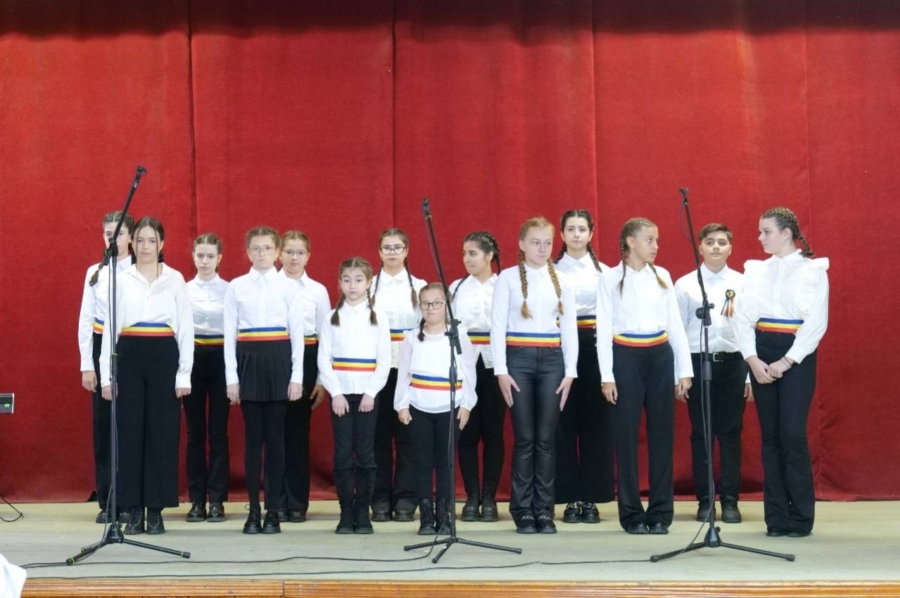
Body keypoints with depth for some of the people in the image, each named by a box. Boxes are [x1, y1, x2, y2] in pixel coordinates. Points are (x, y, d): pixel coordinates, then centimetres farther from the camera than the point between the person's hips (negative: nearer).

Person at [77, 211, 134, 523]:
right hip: (102, 350, 3)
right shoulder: (95, 272, 8)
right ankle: (107, 502, 9)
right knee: (103, 427, 4)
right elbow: (85, 319, 7)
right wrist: (87, 364, 1)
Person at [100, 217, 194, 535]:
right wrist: (106, 374, 0)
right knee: (130, 431, 1)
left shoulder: (175, 279, 5)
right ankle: (134, 510, 8)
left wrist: (184, 374, -3)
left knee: (161, 432, 0)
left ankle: (155, 510, 8)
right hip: (129, 357, 1)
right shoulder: (121, 280, 7)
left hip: (164, 357, -1)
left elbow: (185, 328, 4)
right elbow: (110, 327, 6)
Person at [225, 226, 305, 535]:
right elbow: (230, 333, 5)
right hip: (248, 361, 1)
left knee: (275, 437, 1)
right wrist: (231, 377, -1)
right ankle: (254, 511, 8)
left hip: (279, 360, -1)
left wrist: (297, 376, -3)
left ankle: (273, 511, 7)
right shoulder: (236, 287, 5)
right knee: (253, 437, 2)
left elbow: (297, 333, 2)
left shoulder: (288, 287, 3)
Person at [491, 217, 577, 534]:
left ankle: (544, 510, 10)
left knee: (546, 439, 3)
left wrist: (570, 371, 2)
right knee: (524, 438, -1)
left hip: (552, 360, 2)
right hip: (519, 359, -2)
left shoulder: (562, 281, 8)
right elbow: (498, 326, -3)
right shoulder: (508, 278, 1)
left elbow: (569, 329, 9)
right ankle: (523, 511, 7)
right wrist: (501, 370, -9)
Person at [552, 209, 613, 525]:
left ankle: (591, 498, 8)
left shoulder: (604, 271, 10)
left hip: (595, 345, 1)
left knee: (596, 422, 1)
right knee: (564, 422, 0)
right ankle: (570, 498, 7)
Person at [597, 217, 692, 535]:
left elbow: (676, 325, 9)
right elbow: (604, 329, -2)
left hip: (660, 357, 3)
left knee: (662, 434, 4)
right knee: (627, 436, 1)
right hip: (626, 358, -3)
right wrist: (607, 375, -8)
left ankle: (661, 513, 11)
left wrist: (685, 369, 4)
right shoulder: (611, 278, 0)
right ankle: (632, 514, 9)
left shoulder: (662, 276, 9)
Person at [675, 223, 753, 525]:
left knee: (731, 433, 3)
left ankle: (730, 500, 10)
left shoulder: (743, 283, 3)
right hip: (698, 361, 0)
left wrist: (751, 375, -1)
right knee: (701, 433, 5)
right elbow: (677, 330, 4)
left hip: (733, 363, 0)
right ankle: (704, 500, 13)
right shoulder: (685, 284, 4)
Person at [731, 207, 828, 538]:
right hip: (761, 355, 4)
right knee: (770, 435, 4)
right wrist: (752, 359, -9)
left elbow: (816, 323, -8)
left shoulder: (813, 270, -1)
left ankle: (801, 517, -1)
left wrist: (785, 362, -14)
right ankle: (776, 517, 8)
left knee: (792, 433, -10)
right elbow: (742, 316, 4)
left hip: (797, 356, -4)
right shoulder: (755, 270, 10)